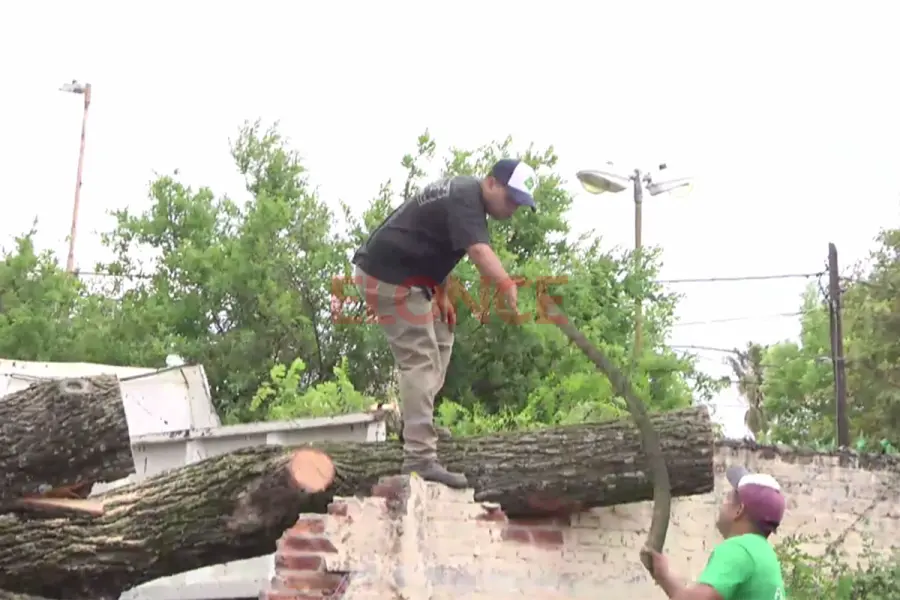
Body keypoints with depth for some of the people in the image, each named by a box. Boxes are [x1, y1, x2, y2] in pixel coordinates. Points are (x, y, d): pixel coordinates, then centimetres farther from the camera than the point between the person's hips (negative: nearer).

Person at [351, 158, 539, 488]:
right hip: (388, 278, -11)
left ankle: (415, 422, 23)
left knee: (440, 343, 19)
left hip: (404, 274, 11)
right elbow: (479, 250, -39)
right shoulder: (464, 199, -22)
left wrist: (441, 295, 11)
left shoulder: (463, 193, 11)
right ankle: (420, 458, -21)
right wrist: (508, 287, -52)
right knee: (421, 361, -16)